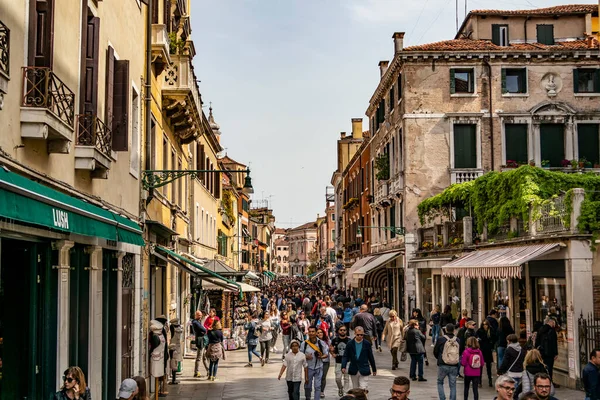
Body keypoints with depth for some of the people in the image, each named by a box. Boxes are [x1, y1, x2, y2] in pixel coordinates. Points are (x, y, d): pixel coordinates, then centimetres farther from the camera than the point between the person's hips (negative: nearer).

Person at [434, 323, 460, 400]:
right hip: (454, 366, 1)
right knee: (453, 385, 10)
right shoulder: (457, 340, -3)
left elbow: (435, 352, 2)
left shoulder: (440, 339, -7)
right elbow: (460, 353, 3)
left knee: (440, 382, 16)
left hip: (443, 365, -1)